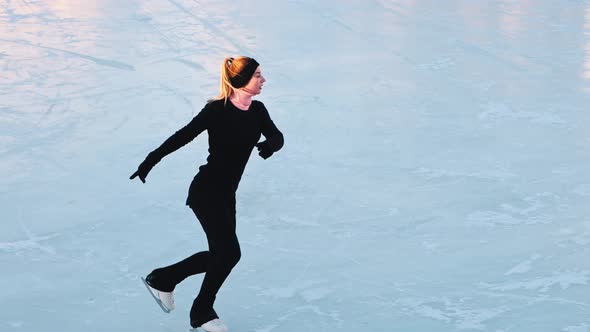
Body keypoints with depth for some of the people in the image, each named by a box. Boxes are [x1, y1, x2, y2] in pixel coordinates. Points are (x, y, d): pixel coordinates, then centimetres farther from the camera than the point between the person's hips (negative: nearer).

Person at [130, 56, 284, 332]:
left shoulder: (257, 110, 3)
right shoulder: (217, 109, -16)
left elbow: (277, 136, -3)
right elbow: (183, 136, -14)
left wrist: (269, 145, -27)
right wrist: (150, 161, -15)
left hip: (226, 194, 8)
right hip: (205, 190, -8)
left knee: (220, 254, 12)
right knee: (229, 252, -8)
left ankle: (162, 279, 30)